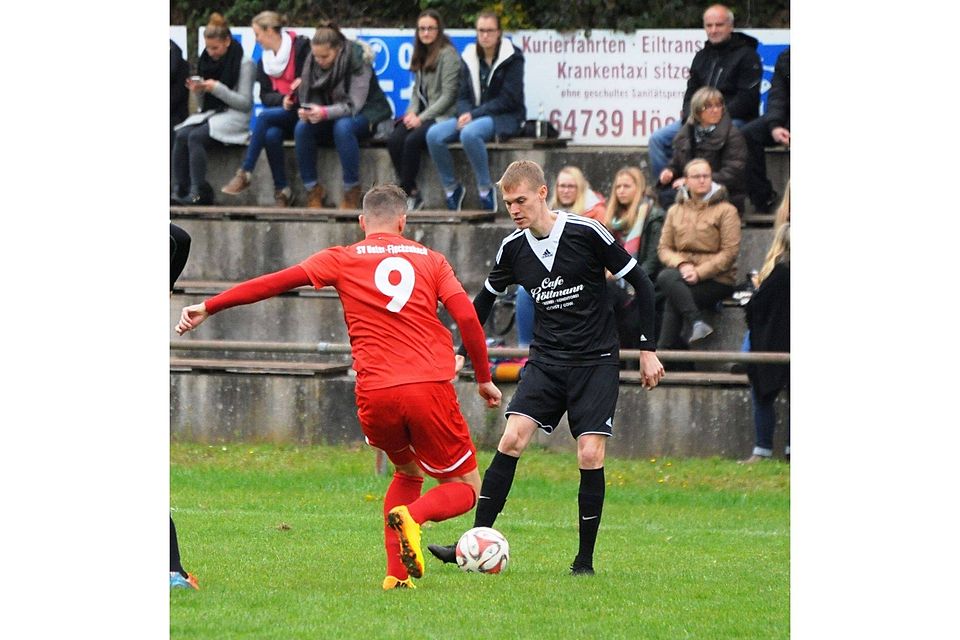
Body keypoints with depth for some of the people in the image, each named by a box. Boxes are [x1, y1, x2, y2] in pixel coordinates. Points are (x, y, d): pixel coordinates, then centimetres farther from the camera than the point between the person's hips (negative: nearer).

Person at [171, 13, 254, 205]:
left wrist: (217, 88, -18)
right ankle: (180, 190, -28)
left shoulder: (243, 64, -6)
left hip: (235, 117, -6)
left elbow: (245, 103, -10)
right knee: (181, 135, -24)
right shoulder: (207, 62, 13)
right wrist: (198, 92, -7)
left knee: (196, 136, -31)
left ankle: (199, 192, -32)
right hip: (210, 114, 6)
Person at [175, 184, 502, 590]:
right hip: (430, 389, -1)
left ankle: (396, 574, 12)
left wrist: (207, 308, 11)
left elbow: (275, 282, 6)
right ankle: (413, 515, -20)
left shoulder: (342, 260, 10)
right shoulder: (429, 260, 13)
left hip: (374, 396, 1)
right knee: (465, 488, 13)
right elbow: (467, 316, 3)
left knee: (408, 472, 28)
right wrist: (484, 378, 13)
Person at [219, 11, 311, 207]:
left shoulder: (301, 47, -6)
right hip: (280, 112, 5)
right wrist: (283, 100, -11)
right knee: (271, 135, -29)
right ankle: (281, 191, -24)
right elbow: (265, 96, 8)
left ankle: (245, 174, -26)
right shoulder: (265, 60, 13)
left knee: (264, 117, -29)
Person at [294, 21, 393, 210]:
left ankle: (352, 193, -28)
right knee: (302, 128, -24)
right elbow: (308, 98, -1)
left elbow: (354, 104, -27)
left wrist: (324, 113, -42)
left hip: (366, 115, -5)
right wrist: (307, 112, -26)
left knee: (342, 127, -38)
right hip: (332, 119, 5)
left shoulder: (357, 59, -21)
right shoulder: (313, 63, -6)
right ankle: (312, 190, -17)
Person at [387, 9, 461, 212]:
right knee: (394, 140, -21)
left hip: (441, 115, -7)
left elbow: (448, 95, -12)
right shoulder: (421, 55, 17)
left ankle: (405, 193, -21)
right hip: (421, 114, 7)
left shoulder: (447, 54, -7)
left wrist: (421, 118, -15)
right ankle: (413, 194, -18)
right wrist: (412, 113, -1)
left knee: (412, 140, -32)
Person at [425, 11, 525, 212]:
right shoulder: (470, 58, 10)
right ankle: (451, 188, -7)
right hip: (472, 116, 6)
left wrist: (474, 115, -18)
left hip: (504, 119, -6)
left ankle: (486, 191, -26)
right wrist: (464, 114, -13)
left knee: (469, 133, -37)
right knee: (434, 135, -20)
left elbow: (508, 99, -12)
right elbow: (463, 96, 10)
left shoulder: (512, 58, -5)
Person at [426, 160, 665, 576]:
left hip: (595, 361, -3)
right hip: (546, 360, 3)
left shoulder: (586, 233, -13)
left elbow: (640, 284, -5)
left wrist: (648, 350, -5)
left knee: (590, 455, -12)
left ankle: (585, 560, 0)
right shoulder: (513, 248, 1)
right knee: (513, 438, -14)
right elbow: (485, 299, 19)